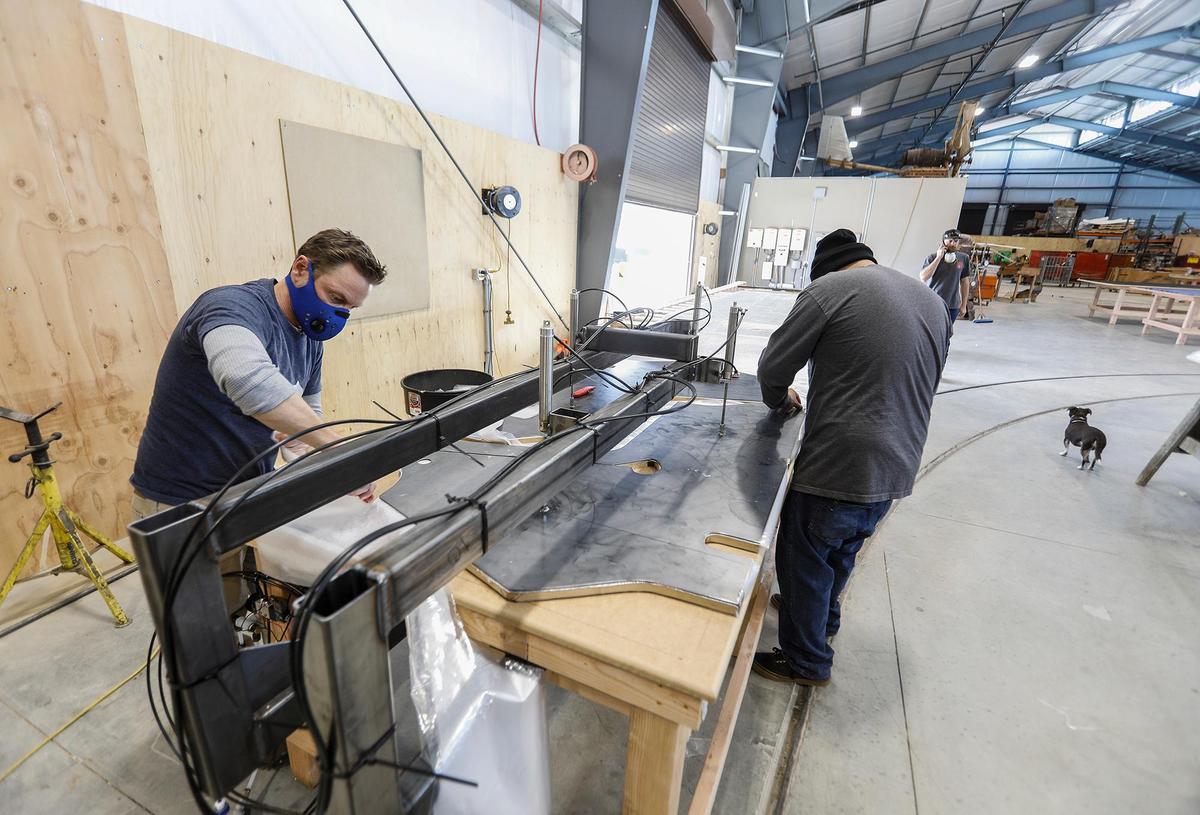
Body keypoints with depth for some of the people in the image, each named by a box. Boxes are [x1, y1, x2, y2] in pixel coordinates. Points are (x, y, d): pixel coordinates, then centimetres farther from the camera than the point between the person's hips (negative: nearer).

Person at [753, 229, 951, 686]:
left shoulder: (829, 288, -11)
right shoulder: (934, 302, 12)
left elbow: (773, 366, -8)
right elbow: (924, 388, 18)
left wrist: (780, 401, 13)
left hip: (838, 466, -7)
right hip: (897, 468, 8)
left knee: (804, 562, 14)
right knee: (841, 553, 29)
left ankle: (806, 661, 33)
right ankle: (824, 617, 52)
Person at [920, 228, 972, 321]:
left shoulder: (963, 258, 5)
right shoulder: (932, 257, -4)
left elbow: (965, 282, 11)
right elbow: (923, 277, -19)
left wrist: (964, 305, 9)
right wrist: (938, 258, -18)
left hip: (953, 306, 3)